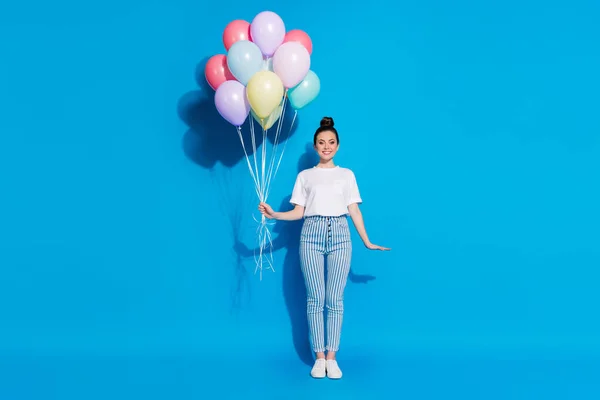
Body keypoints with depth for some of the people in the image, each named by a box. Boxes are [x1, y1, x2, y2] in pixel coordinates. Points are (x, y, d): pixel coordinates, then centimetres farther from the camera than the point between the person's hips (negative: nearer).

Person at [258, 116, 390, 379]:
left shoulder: (347, 174, 13)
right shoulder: (305, 176, 12)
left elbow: (354, 210, 9)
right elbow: (298, 212, 7)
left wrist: (367, 242, 2)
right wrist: (274, 215, -10)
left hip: (340, 235, 0)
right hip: (311, 234, 0)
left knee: (335, 299, -2)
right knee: (315, 298, -2)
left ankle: (332, 358, 2)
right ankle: (319, 358, 3)